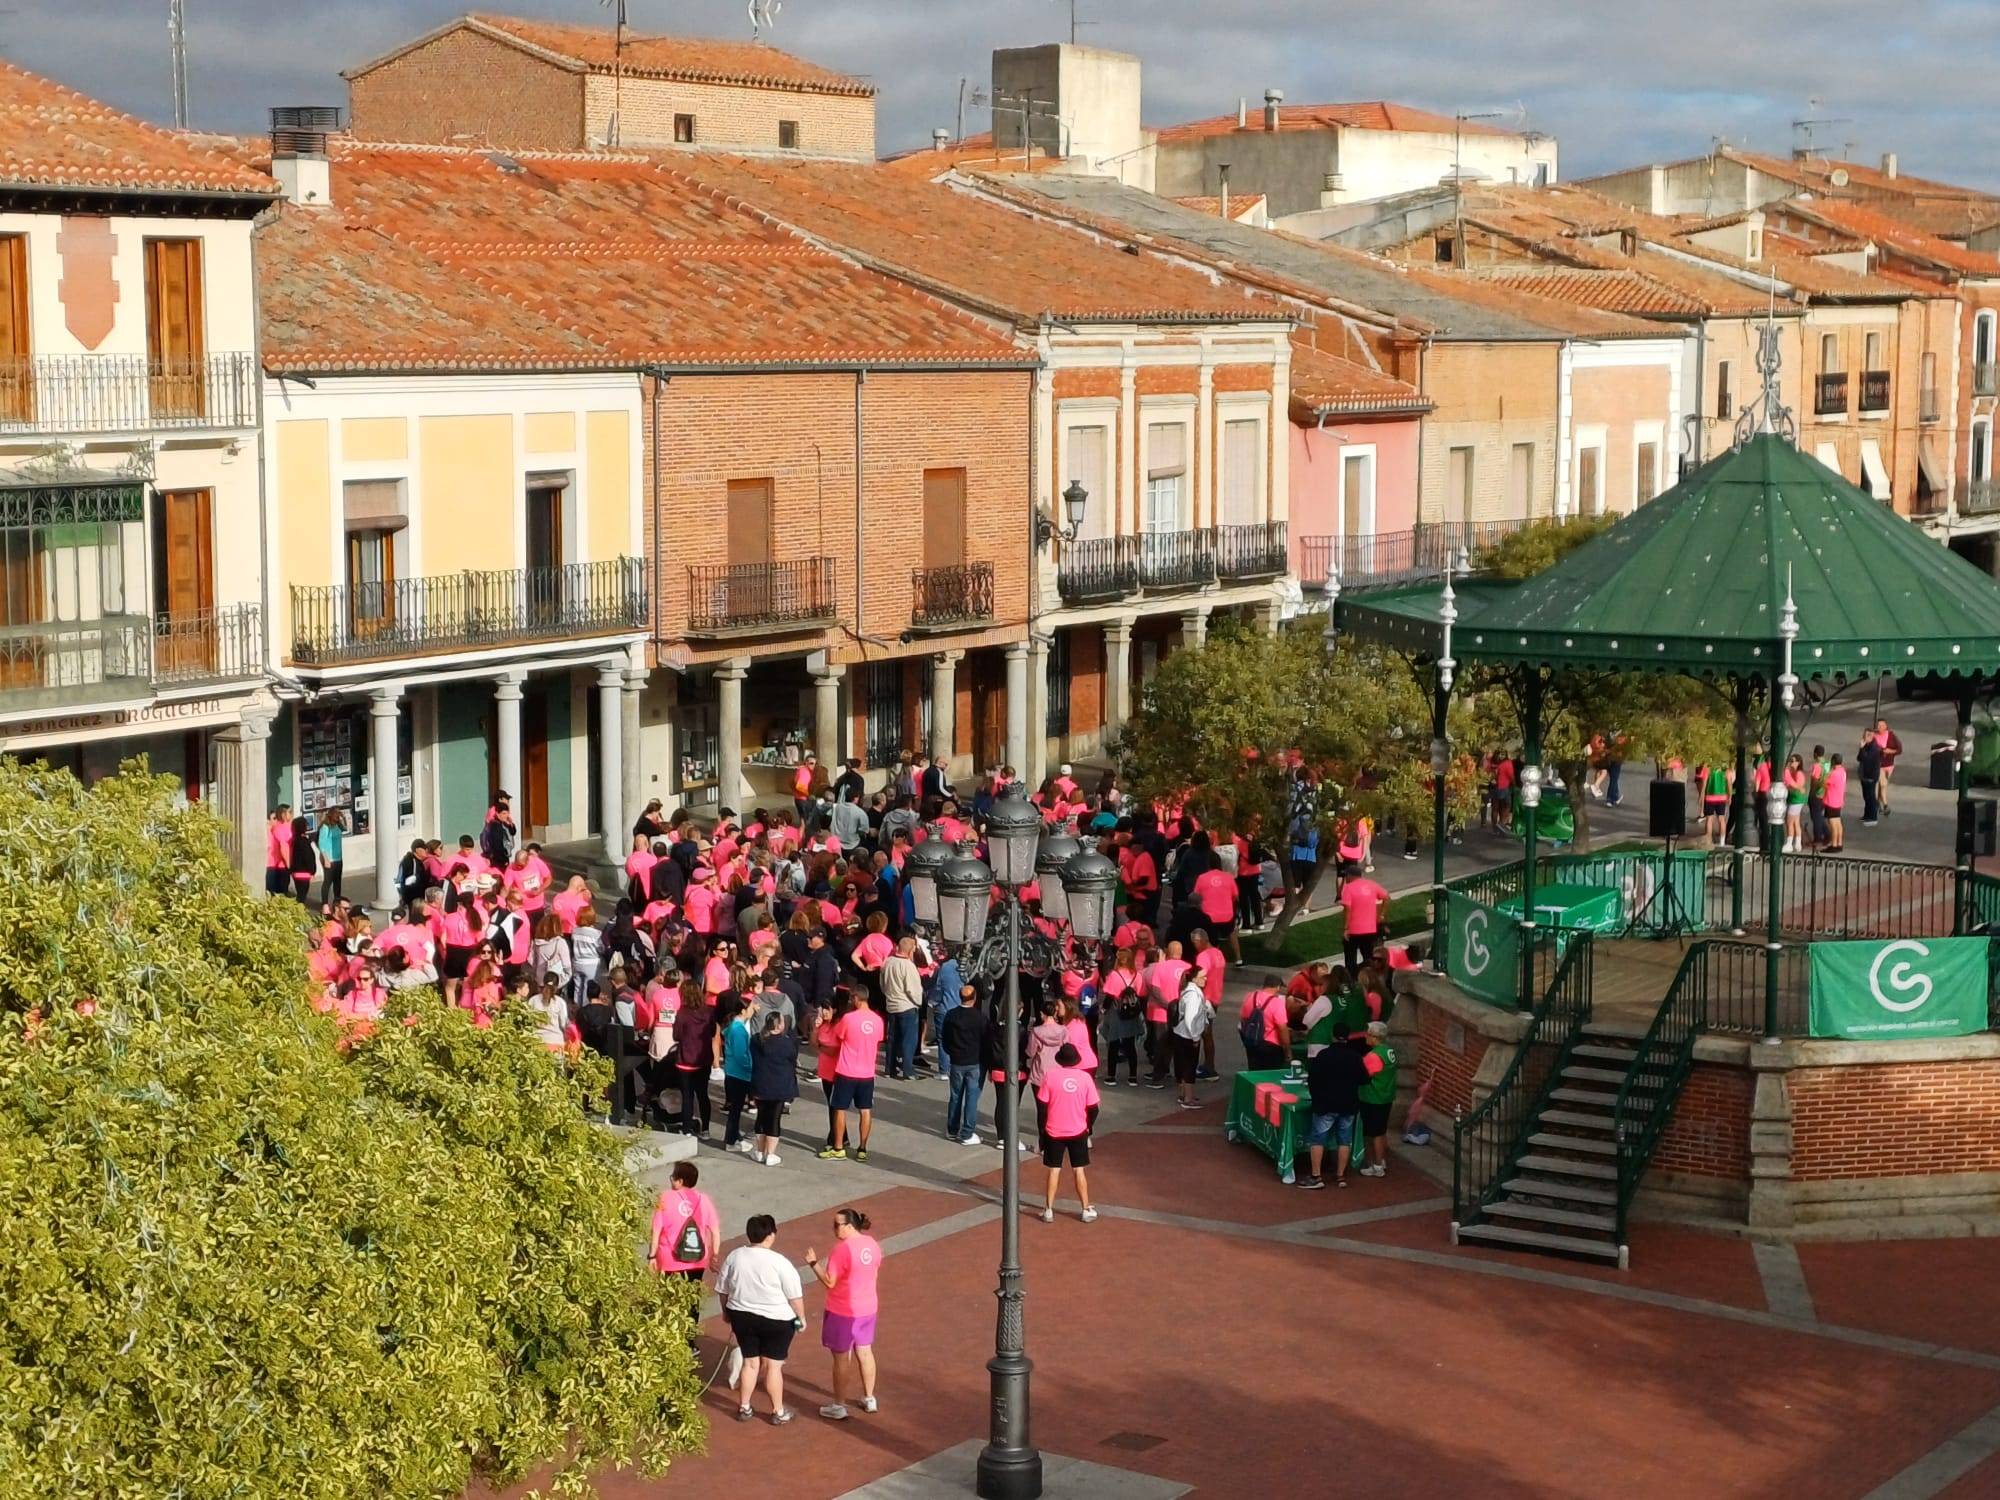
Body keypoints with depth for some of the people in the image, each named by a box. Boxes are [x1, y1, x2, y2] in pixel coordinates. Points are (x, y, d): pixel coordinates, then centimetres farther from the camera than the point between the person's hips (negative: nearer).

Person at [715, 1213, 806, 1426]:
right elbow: (795, 1296, -13)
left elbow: (722, 1290, 5)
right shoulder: (780, 1262, -19)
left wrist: (727, 1311, 20)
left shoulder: (734, 1257, -5)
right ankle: (778, 1412, 17)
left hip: (742, 1318, 4)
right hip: (776, 1320, -4)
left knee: (750, 1363, 18)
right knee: (774, 1365, 8)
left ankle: (744, 1408, 26)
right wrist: (801, 1318, 2)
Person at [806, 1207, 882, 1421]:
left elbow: (829, 1282, -21)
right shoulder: (871, 1244, 0)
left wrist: (813, 1264, -10)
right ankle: (869, 1399, 29)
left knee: (841, 1358, 6)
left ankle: (839, 1406, 15)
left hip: (843, 1312, -7)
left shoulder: (843, 1249, -23)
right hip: (867, 1307, 7)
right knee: (865, 1353, 19)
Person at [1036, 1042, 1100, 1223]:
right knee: (1079, 1170, 11)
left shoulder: (1050, 1076, -10)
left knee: (1054, 1170, 8)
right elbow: (1093, 1109, -3)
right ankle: (1086, 1210, 15)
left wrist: (1042, 1130, 4)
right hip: (1078, 1132, 1)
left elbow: (1042, 1106, -7)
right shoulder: (1086, 1078, -7)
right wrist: (1088, 1127, 14)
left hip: (1054, 1132, -1)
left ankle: (1048, 1210, 7)